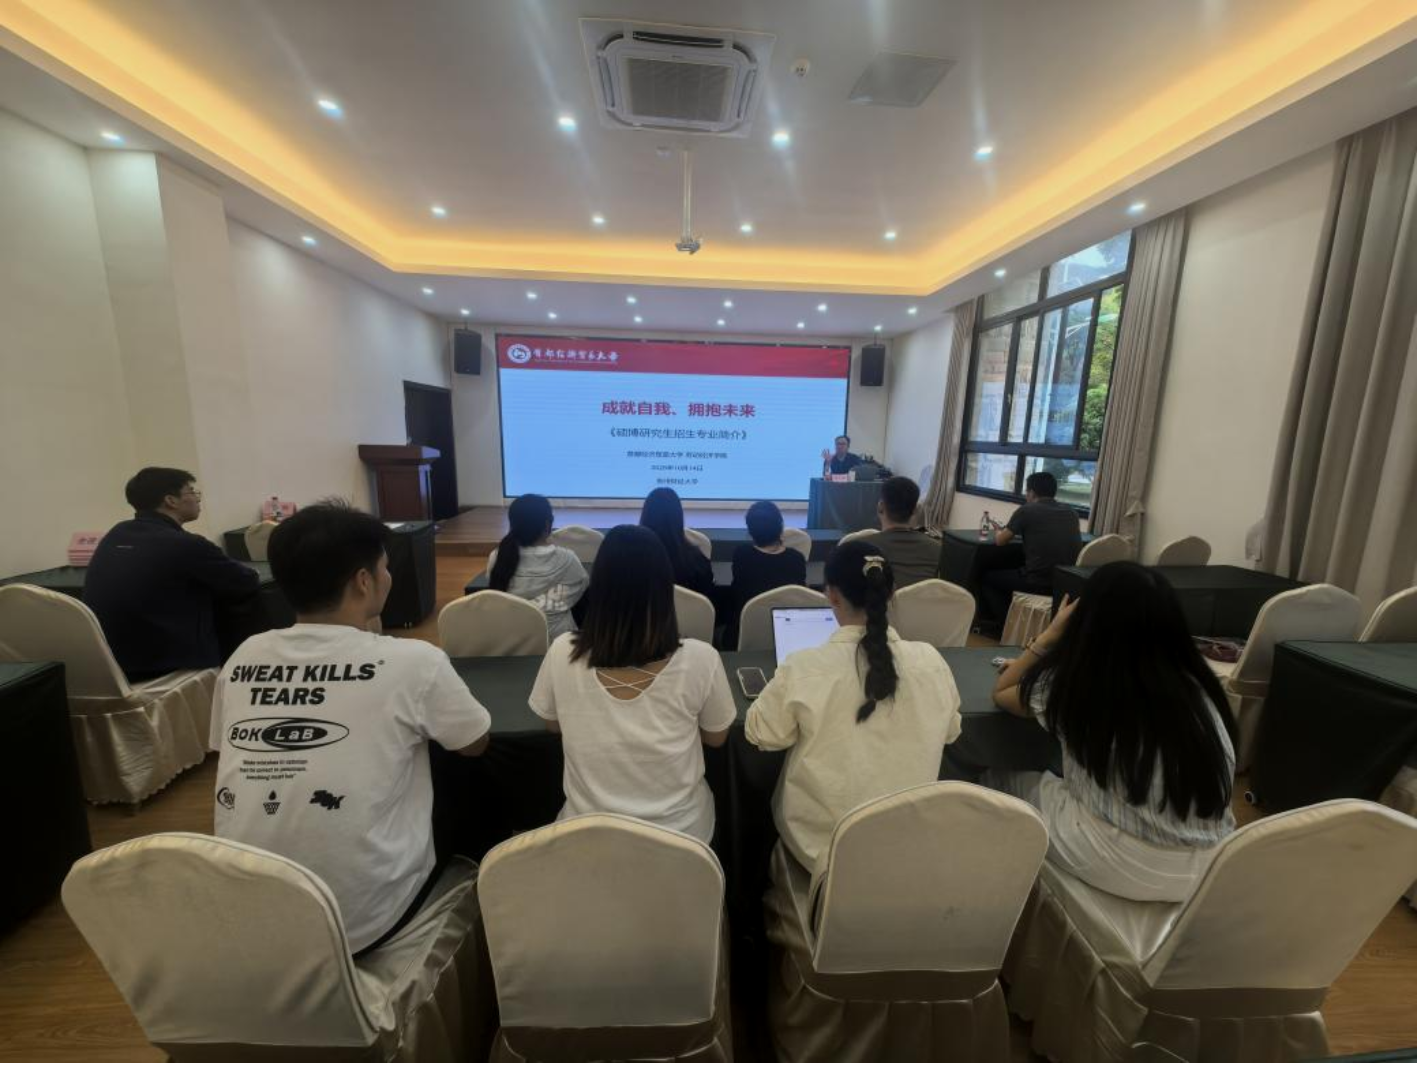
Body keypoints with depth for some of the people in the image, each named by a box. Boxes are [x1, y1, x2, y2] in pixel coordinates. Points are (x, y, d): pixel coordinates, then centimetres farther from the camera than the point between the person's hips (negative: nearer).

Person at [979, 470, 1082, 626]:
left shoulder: (1027, 510, -5)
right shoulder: (1071, 513, 10)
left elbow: (1000, 541, 2)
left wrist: (999, 530, 24)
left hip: (1038, 582, -6)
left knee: (986, 578, 17)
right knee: (1010, 572, 33)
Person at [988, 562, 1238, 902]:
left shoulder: (1073, 685, -17)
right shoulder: (1197, 686, -3)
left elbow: (1002, 692, 4)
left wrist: (1054, 632, 8)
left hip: (1126, 866, -5)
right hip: (1210, 868, 6)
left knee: (998, 783, 15)